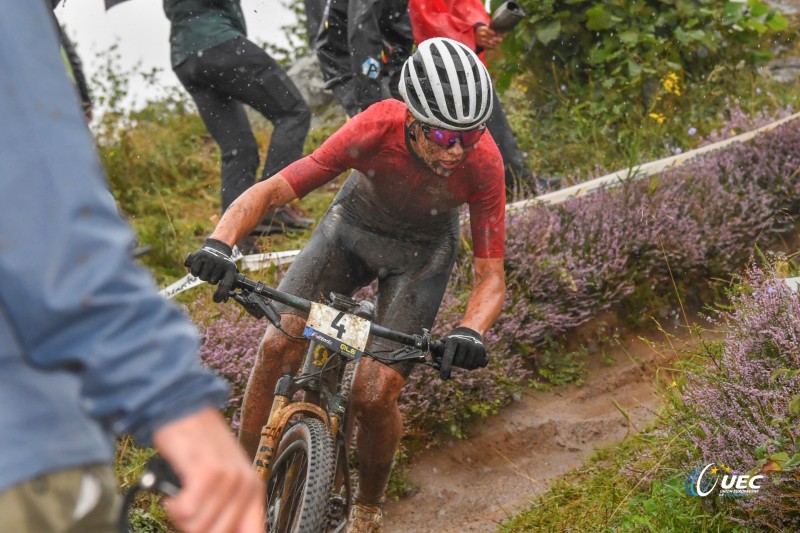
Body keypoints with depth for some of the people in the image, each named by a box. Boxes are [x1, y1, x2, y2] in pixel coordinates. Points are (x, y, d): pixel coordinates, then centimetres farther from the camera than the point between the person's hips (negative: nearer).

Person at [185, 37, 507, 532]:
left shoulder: (483, 161, -33)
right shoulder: (376, 129, -34)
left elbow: (491, 275, -26)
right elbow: (270, 190, -31)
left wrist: (470, 332, -47)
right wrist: (220, 243, -49)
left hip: (421, 251, -1)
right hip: (354, 225, 1)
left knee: (374, 394, -15)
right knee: (278, 345, -17)